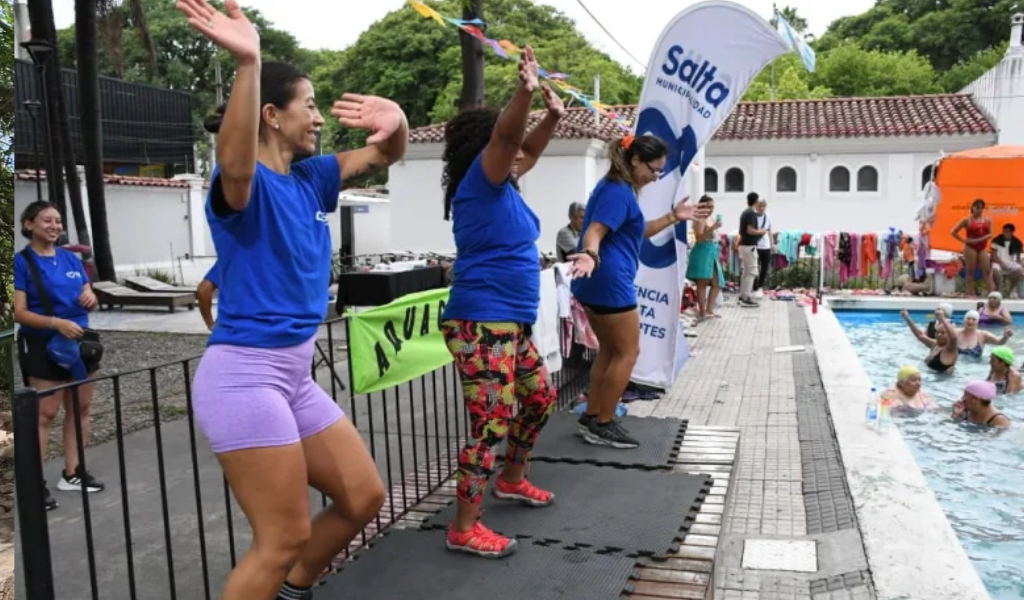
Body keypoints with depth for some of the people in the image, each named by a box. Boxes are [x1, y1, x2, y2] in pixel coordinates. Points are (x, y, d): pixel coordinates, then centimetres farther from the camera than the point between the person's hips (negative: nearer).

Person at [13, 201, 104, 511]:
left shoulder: (71, 258, 9)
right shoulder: (22, 261, -8)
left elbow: (88, 295, 17)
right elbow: (19, 312, -14)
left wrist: (90, 298, -7)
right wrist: (57, 323, -27)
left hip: (80, 341, 6)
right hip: (44, 345, -6)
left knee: (81, 408, 10)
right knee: (45, 414, -5)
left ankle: (72, 473, 22)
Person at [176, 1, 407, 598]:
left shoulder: (311, 179, 9)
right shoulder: (245, 185, -13)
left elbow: (384, 155, 12)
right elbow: (235, 162, -38)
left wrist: (397, 121, -13)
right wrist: (248, 64, -53)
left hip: (295, 375, 9)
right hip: (244, 375, -8)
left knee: (363, 497, 15)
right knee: (286, 538, -4)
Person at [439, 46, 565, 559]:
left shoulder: (504, 184, 15)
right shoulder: (479, 182, -10)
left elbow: (527, 149, 28)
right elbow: (506, 137, -27)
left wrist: (553, 114, 13)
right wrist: (525, 90, -41)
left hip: (511, 324, 11)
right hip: (481, 324, -11)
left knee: (541, 398, 22)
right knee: (491, 424, -9)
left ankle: (512, 480, 40)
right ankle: (464, 529, 1)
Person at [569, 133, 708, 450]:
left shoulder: (618, 188, 17)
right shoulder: (618, 191, -16)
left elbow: (635, 232, 25)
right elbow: (594, 232, -28)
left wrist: (673, 217, 21)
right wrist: (590, 255, -48)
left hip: (595, 282, 11)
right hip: (610, 281, -11)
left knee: (610, 350, 18)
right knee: (628, 352, 0)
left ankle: (591, 418, 23)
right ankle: (603, 425, 6)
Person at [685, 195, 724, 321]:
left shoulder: (712, 219, 18)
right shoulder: (700, 219, -10)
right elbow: (699, 238, -21)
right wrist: (712, 228, -29)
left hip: (712, 253, 10)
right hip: (702, 252, -10)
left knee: (717, 283, 9)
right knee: (703, 282, -10)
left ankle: (709, 310, 15)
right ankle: (702, 312, -9)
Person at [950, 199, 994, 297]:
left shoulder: (988, 219, 6)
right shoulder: (967, 220, -3)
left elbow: (990, 234, -2)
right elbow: (954, 232, -2)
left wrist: (979, 240, -15)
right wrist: (964, 240, -8)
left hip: (982, 247, 3)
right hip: (970, 247, -3)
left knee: (987, 270, -1)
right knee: (970, 271, -1)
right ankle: (971, 293, 3)